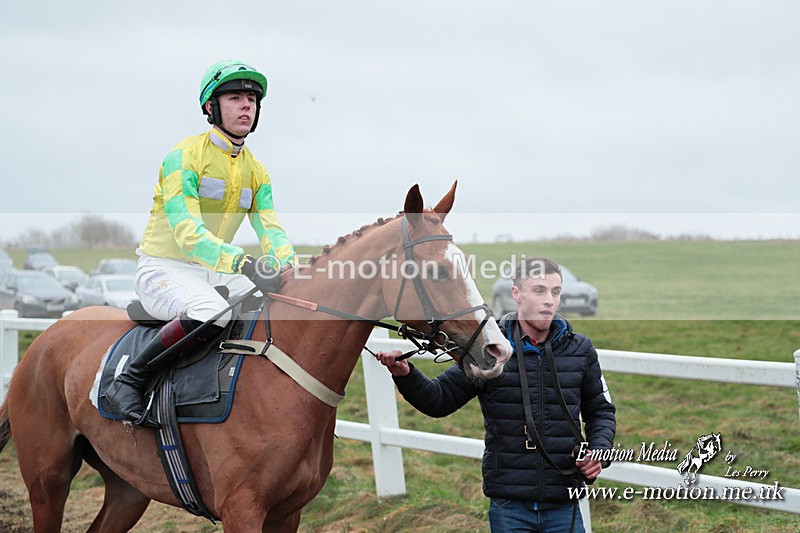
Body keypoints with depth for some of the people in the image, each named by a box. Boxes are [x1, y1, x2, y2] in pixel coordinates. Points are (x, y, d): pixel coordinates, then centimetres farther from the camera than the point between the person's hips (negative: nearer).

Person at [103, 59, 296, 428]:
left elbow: (271, 231, 1)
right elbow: (187, 232, -25)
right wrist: (244, 264, -39)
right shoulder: (184, 157, -13)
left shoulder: (256, 172, 11)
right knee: (212, 311, -37)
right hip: (163, 269, -7)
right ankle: (129, 380, -24)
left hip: (215, 273, 7)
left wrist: (289, 269, -22)